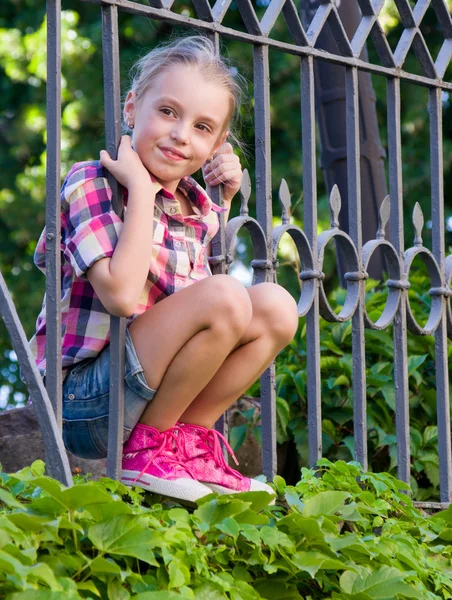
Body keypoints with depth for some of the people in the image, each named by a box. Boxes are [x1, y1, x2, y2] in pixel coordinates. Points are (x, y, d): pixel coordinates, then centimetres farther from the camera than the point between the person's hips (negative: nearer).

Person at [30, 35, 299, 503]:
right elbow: (121, 294, -27)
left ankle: (191, 440, -2)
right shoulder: (92, 182, -13)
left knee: (275, 307, -4)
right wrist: (140, 188, -21)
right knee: (225, 298, -25)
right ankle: (148, 449, -12)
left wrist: (225, 201, 12)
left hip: (150, 394, 8)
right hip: (83, 405, -8)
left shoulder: (196, 207, 8)